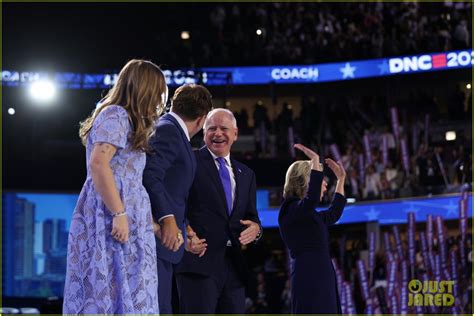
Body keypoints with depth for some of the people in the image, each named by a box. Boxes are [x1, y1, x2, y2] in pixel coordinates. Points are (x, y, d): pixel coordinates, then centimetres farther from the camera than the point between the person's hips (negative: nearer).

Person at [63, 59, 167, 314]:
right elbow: (98, 164, -19)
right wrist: (119, 214, -22)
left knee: (120, 291, 3)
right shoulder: (116, 115, -7)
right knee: (110, 291, -13)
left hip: (125, 216, 10)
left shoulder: (124, 119, 23)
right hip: (111, 217, -10)